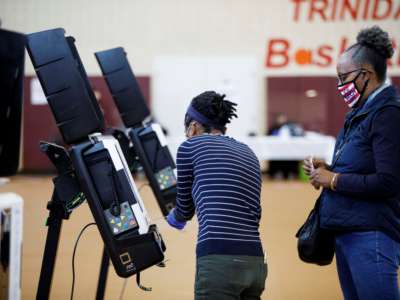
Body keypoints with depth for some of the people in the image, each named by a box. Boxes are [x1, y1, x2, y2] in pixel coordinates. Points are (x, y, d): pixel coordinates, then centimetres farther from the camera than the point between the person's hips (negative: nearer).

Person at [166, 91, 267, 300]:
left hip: (219, 261, -6)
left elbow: (185, 207, 20)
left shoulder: (190, 146, 7)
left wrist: (174, 218, 44)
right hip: (254, 262, 7)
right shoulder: (248, 153, 23)